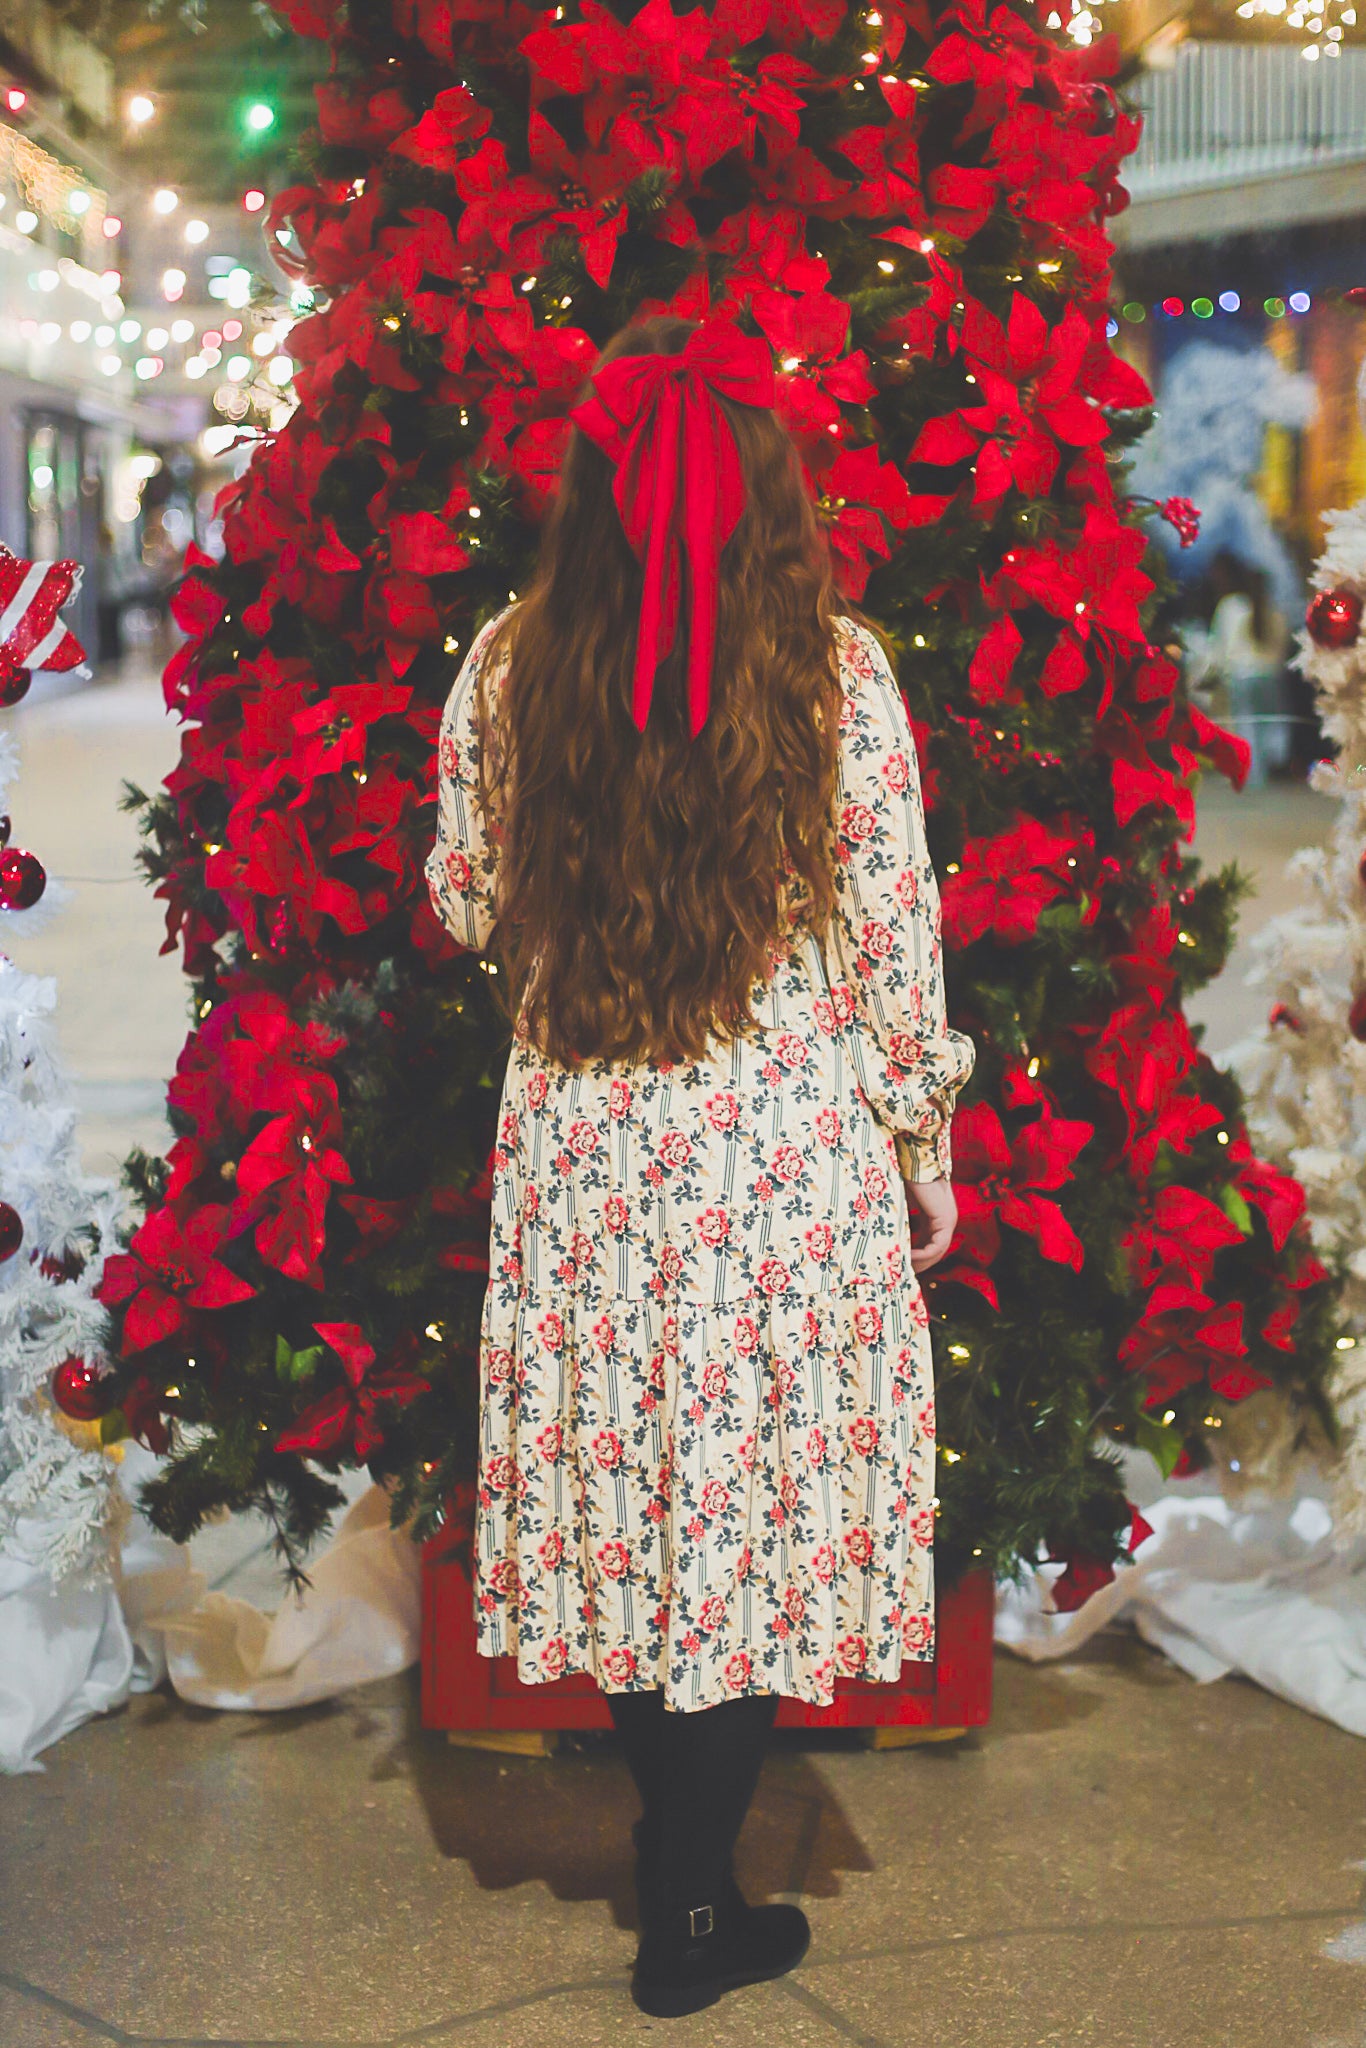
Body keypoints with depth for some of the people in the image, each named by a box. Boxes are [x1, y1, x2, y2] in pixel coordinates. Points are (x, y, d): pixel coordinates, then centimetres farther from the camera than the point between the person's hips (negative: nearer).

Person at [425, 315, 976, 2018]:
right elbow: (893, 935, -7)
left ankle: (670, 1818, 34)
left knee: (625, 1481, 17)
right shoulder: (835, 674, -12)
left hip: (578, 1149, 3)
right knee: (757, 1496, 9)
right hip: (789, 1153, -2)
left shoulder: (505, 671, -5)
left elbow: (464, 904, 7)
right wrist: (926, 1137, 7)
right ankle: (693, 1912, 17)